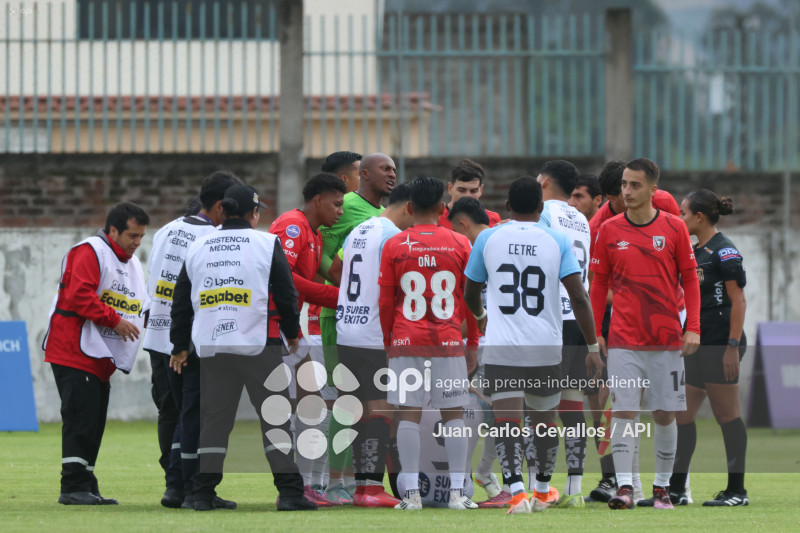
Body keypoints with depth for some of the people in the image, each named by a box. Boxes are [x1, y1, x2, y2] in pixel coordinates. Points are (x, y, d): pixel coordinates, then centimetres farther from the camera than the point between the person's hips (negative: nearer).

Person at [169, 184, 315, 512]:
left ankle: (202, 493, 5)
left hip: (211, 346, 4)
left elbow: (181, 301, 14)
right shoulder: (267, 244, -2)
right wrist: (292, 334, 16)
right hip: (258, 345, -4)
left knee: (213, 418, 8)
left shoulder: (198, 248, 11)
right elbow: (286, 295, -1)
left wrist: (179, 346, 24)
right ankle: (289, 491, -6)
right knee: (275, 415, 0)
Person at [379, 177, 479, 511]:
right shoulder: (459, 245, 2)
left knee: (409, 415, 1)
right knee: (453, 415, 5)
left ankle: (411, 493, -2)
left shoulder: (393, 246, 1)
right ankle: (457, 492, 2)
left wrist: (387, 342, 14)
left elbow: (385, 303, 3)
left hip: (406, 341, 0)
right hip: (448, 342, 0)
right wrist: (473, 344, 13)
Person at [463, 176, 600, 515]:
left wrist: (480, 315, 39)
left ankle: (516, 491, -26)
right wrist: (593, 347, 0)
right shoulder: (557, 241, 1)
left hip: (501, 347, -1)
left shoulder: (488, 239, 4)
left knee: (506, 419, -8)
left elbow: (470, 293, 17)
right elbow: (578, 297, -6)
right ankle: (543, 491, 34)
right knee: (544, 420, 19)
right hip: (546, 347, 1)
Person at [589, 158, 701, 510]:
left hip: (667, 339, 0)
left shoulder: (674, 228, 1)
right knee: (623, 412, -9)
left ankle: (661, 488, 15)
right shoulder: (609, 230, 3)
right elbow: (599, 284, 9)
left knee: (665, 414, 4)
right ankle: (624, 488, -11)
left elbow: (690, 279, 5)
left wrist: (693, 328, -4)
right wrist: (594, 332, 3)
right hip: (623, 340, 0)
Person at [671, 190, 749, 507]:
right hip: (699, 344, 10)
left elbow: (738, 300, -15)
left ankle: (737, 491, 2)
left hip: (721, 344, -10)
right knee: (681, 413, 7)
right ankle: (676, 489, 11)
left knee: (726, 415, -4)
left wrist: (733, 346, -20)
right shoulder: (696, 252, 16)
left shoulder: (724, 251, -12)